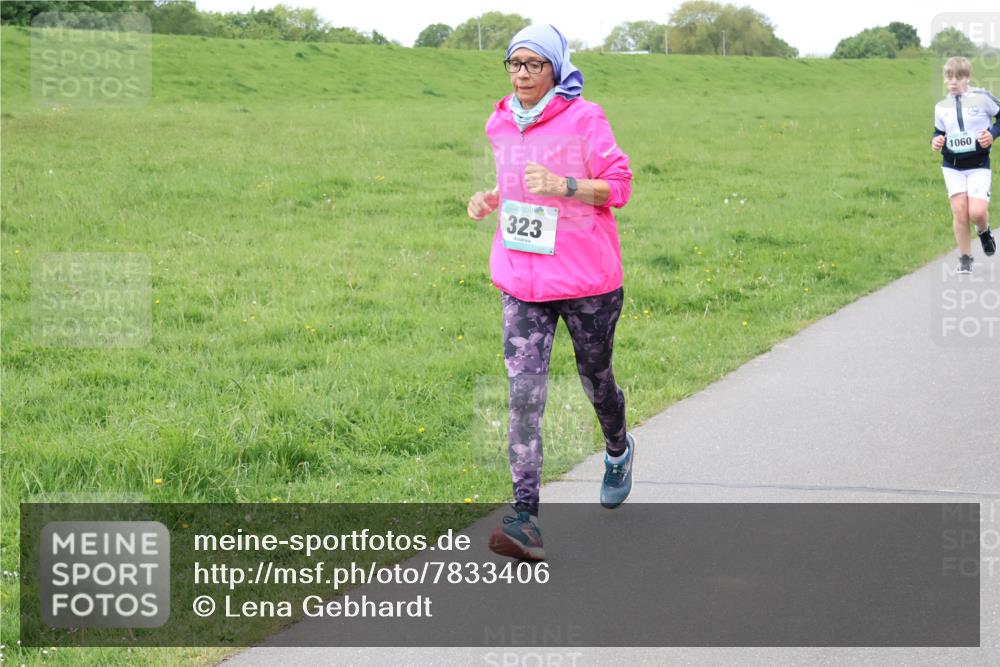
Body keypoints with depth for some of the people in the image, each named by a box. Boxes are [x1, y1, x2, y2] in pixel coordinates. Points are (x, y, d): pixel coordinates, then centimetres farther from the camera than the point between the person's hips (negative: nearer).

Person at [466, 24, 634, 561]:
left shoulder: (584, 119, -9)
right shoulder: (501, 125, 8)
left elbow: (618, 186, -9)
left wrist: (561, 185, -24)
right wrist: (492, 199, 3)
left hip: (586, 278, -3)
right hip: (522, 281, 3)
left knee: (595, 377, 17)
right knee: (523, 394, -11)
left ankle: (619, 450, 51)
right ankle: (526, 519, -15)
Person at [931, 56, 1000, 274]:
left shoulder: (982, 98, -7)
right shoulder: (941, 107, 6)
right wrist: (935, 141, -4)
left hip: (978, 165, -3)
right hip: (952, 166, 3)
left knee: (977, 212, -15)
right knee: (959, 212, -3)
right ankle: (965, 258, 11)